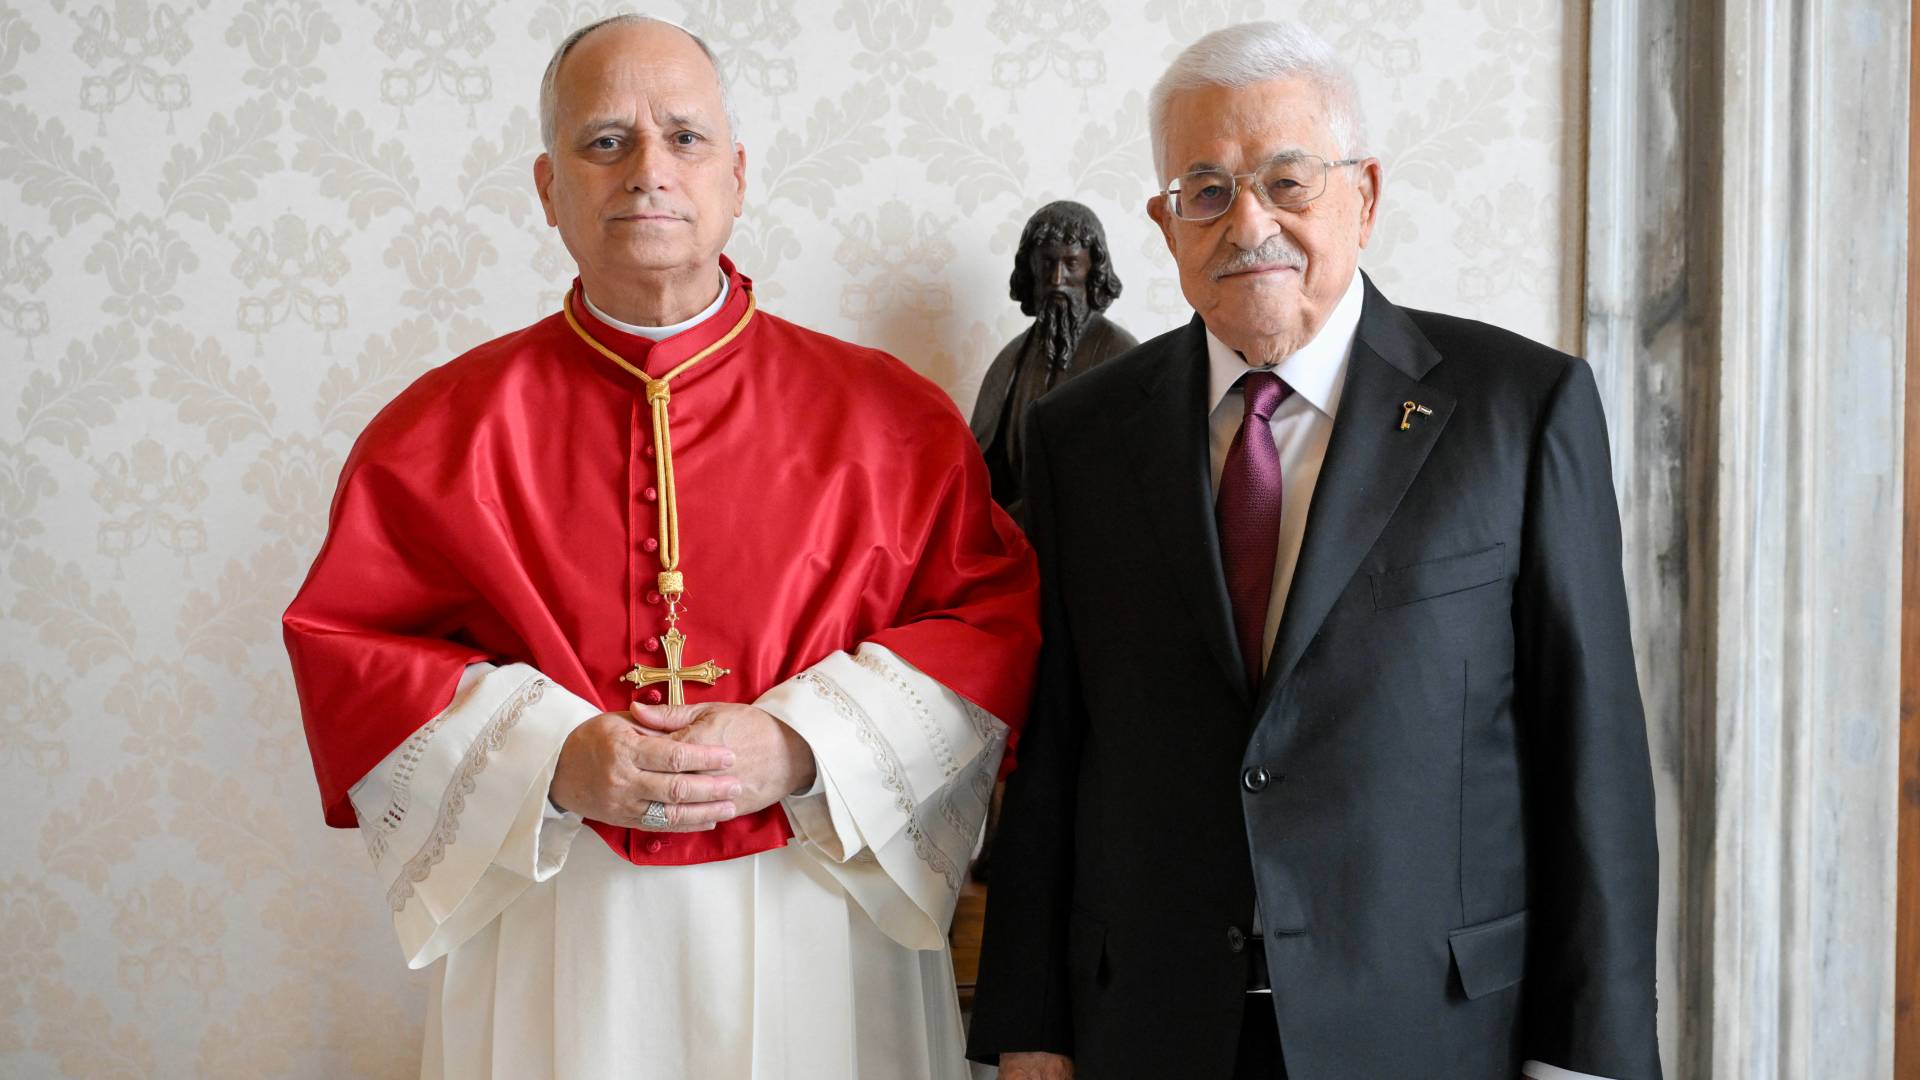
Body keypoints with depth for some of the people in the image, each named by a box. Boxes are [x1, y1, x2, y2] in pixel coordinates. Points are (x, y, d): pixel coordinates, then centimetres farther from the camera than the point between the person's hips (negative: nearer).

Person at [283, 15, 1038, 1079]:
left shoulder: (886, 417, 1)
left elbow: (995, 616, -2)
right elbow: (341, 640, 0)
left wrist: (799, 747, -15)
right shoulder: (440, 427, 2)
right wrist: (547, 758, -14)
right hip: (553, 947, 0)